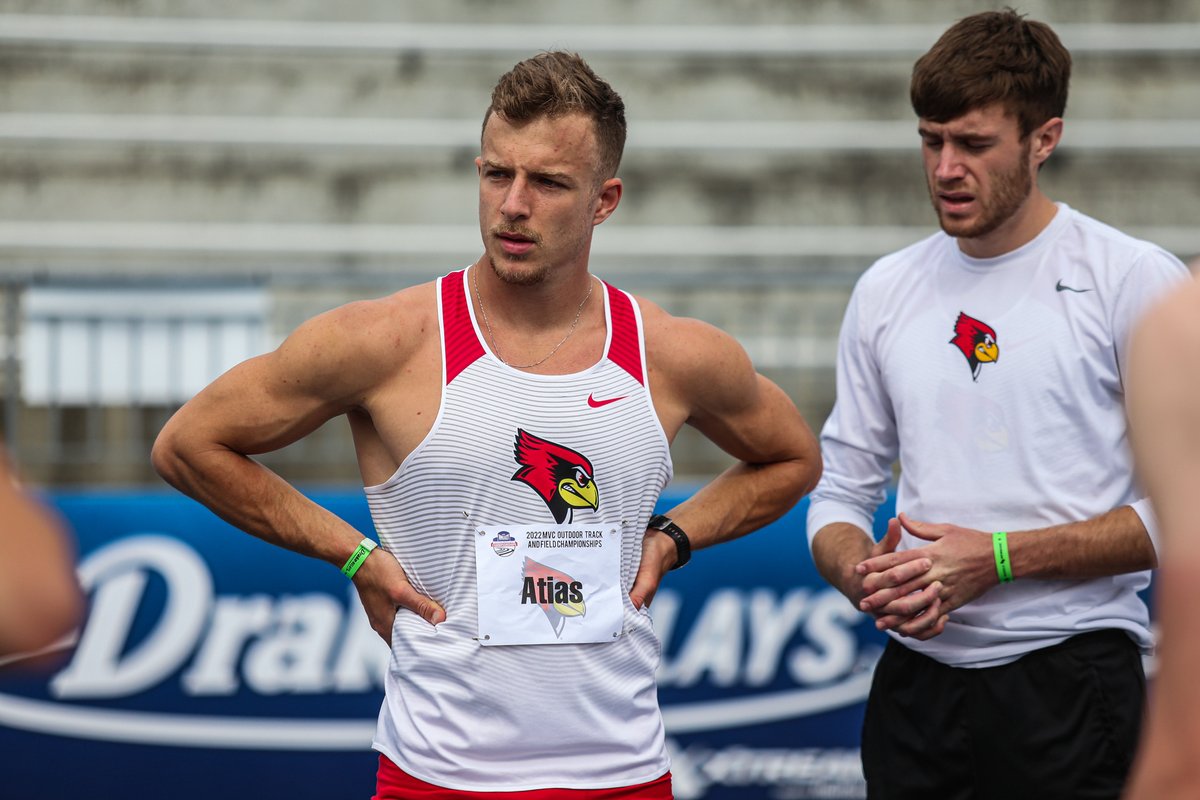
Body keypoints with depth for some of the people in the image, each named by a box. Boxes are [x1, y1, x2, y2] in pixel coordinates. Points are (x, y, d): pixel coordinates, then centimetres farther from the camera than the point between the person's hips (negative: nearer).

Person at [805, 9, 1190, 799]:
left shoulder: (1135, 281, -4)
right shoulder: (886, 291, 11)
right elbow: (841, 487, 14)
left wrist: (996, 557, -15)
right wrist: (861, 573, -9)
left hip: (1069, 679, -4)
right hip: (918, 680, 4)